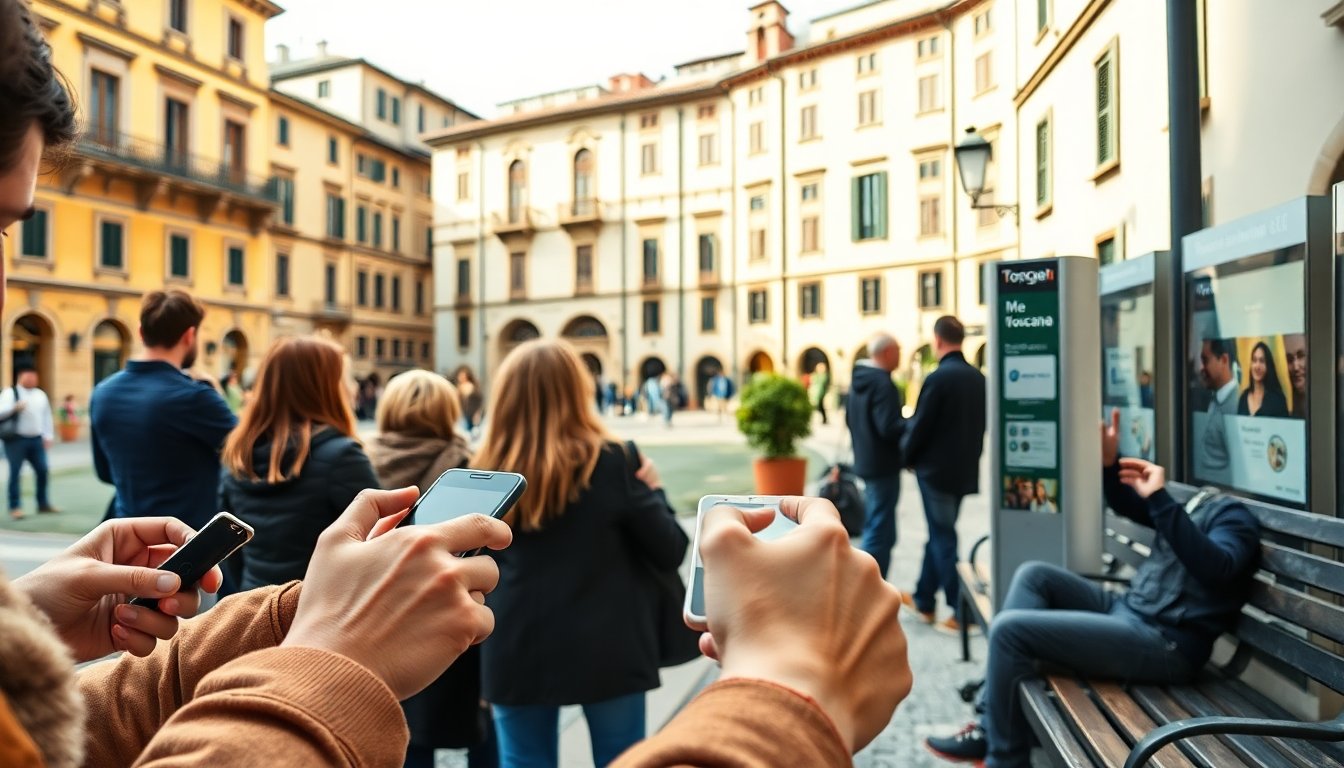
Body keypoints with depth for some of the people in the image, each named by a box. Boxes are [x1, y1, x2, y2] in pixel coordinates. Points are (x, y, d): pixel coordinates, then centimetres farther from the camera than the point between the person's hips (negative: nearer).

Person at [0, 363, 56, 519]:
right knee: (15, 472, -2)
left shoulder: (41, 395, 14)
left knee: (43, 471, 4)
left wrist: (48, 436, 12)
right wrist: (15, 408, -31)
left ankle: (43, 503, 15)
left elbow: (46, 416, 17)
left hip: (36, 439, 5)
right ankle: (15, 507, 5)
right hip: (17, 439, -5)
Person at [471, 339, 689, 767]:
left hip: (517, 653, 2)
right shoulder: (610, 461, -11)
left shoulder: (489, 472, -3)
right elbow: (670, 552, -6)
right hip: (606, 649, -2)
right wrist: (652, 489, 6)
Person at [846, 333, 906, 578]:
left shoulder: (858, 380, 11)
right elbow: (890, 427, -26)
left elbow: (850, 419, 20)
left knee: (876, 528, 19)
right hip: (884, 466, -10)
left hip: (865, 462, 10)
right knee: (880, 533, -5)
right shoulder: (882, 384, -19)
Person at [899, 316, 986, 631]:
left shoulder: (938, 378, -19)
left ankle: (961, 611, 3)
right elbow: (982, 424, 10)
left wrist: (908, 456, 3)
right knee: (940, 533, 17)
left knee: (943, 539, 1)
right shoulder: (978, 378, 3)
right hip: (964, 469, 7)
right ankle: (923, 599, 29)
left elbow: (919, 426, -14)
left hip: (935, 469, -7)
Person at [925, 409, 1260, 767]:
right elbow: (1129, 507, 28)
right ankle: (993, 723, -1)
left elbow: (1215, 568, -30)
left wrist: (1160, 498, -34)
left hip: (1165, 643, -10)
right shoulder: (1203, 499, 17)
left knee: (1008, 628, -19)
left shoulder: (1235, 514, -9)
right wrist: (1110, 463, 8)